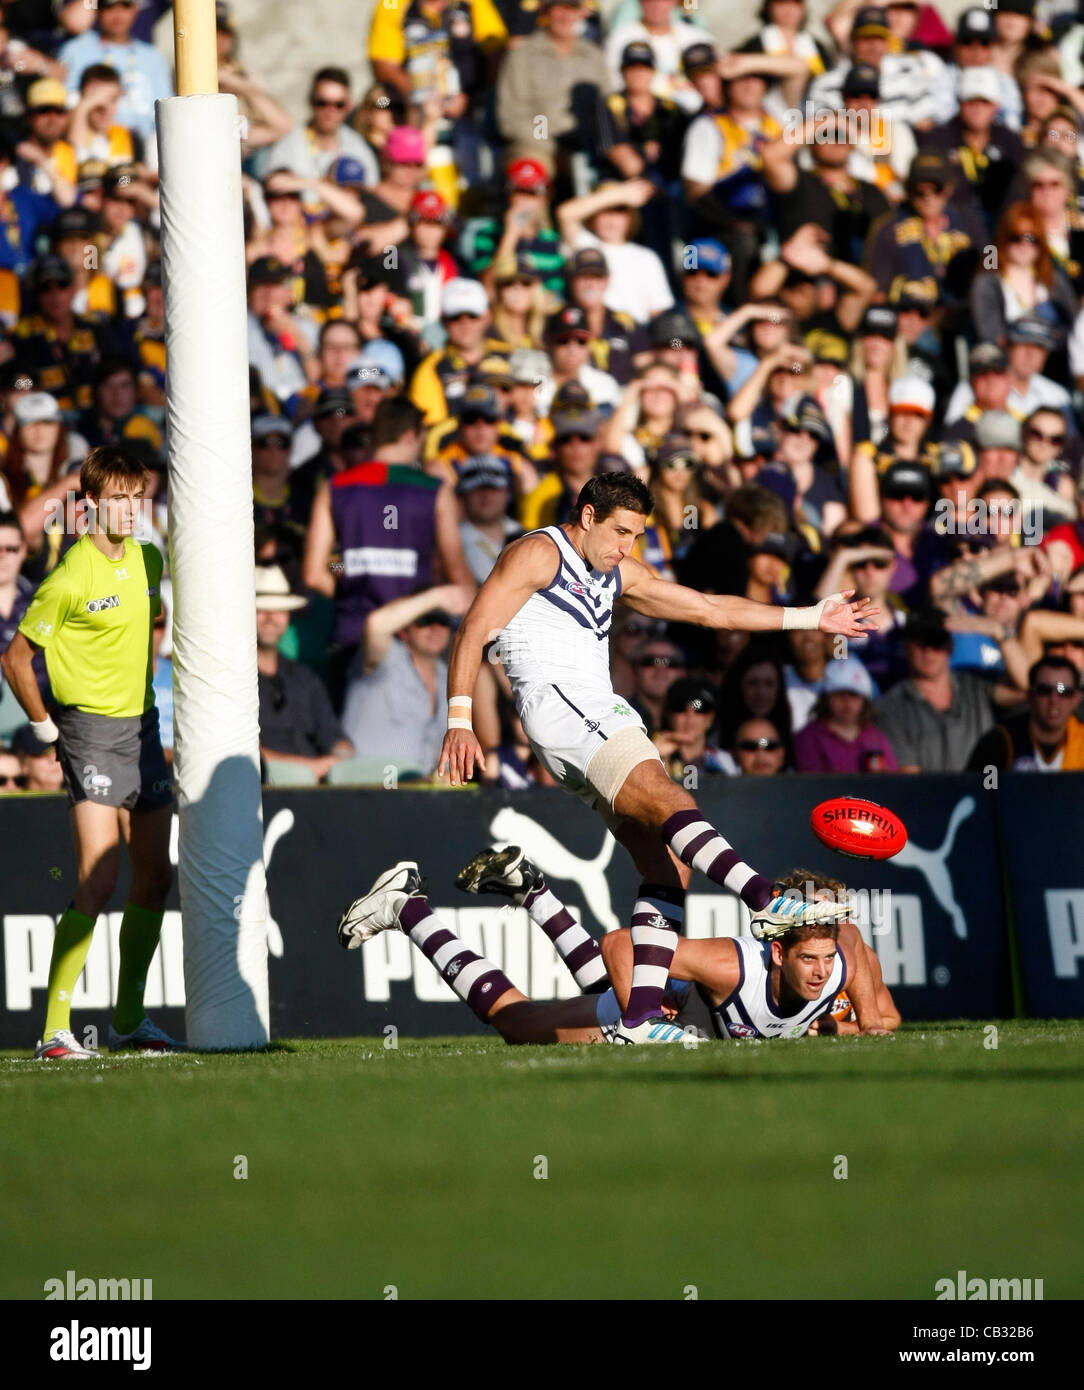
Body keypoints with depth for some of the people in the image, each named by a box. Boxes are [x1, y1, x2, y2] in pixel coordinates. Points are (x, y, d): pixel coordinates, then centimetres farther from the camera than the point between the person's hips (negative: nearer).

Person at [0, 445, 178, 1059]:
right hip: (92, 731, -8)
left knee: (155, 880, 9)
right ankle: (56, 1028, -15)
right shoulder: (72, 578, -16)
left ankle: (130, 1020, 20)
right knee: (98, 882, -16)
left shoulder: (149, 560, 6)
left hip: (142, 730, 8)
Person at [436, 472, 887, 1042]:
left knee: (666, 866, -3)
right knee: (665, 798, -26)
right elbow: (473, 632, -6)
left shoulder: (619, 574, 26)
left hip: (596, 712, 9)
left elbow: (710, 609, 31)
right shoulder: (538, 554, 1)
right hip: (556, 698, -9)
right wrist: (460, 722, -17)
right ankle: (767, 900, -43)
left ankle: (640, 1021, -9)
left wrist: (810, 617, 30)